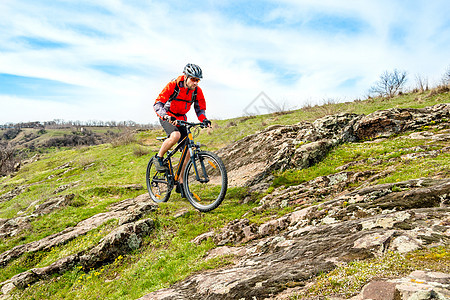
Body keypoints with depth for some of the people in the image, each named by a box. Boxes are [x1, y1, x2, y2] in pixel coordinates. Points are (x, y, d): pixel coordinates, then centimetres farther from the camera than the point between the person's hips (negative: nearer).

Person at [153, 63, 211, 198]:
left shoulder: (197, 91, -9)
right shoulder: (173, 86, -22)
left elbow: (200, 109, 0)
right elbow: (157, 104, -27)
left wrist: (204, 120, -23)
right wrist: (168, 116, -46)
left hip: (181, 119, 5)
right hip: (166, 117, -5)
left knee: (188, 150, -6)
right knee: (176, 135, -37)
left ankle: (180, 183, 6)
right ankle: (159, 158, -10)